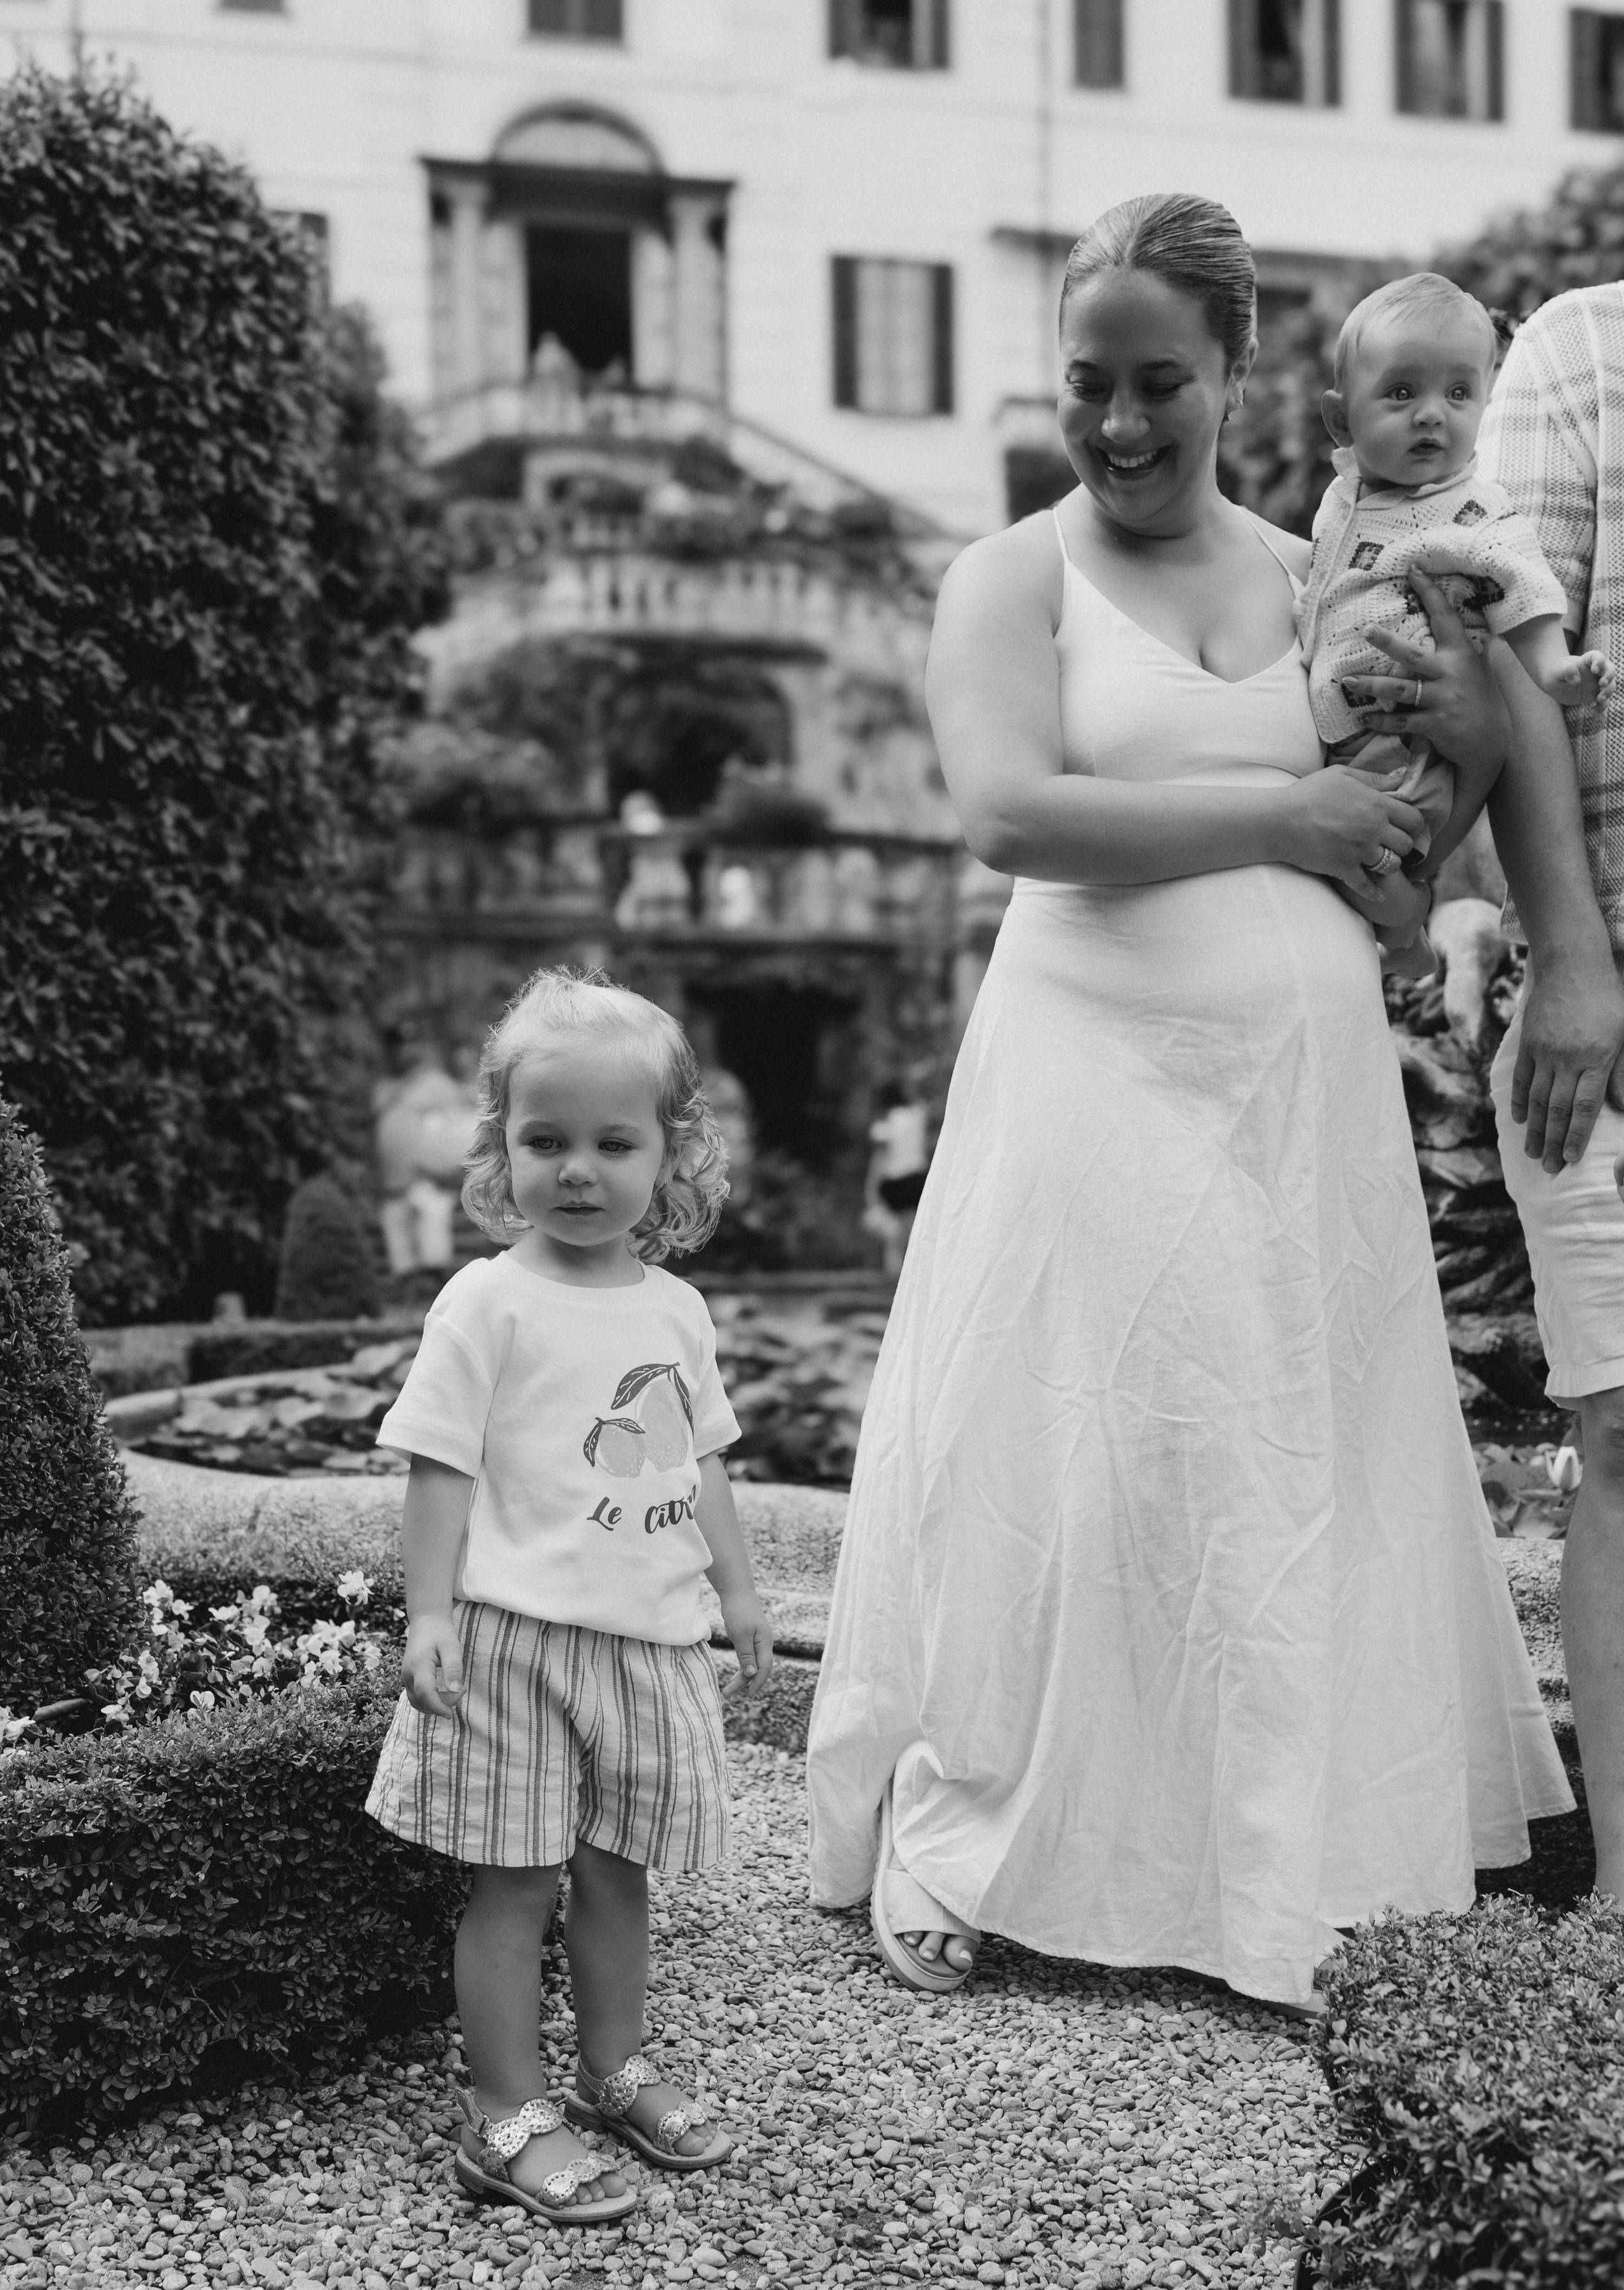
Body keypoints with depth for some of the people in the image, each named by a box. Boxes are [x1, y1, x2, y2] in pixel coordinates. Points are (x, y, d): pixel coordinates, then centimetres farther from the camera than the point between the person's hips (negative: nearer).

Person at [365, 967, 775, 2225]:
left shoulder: (678, 1309, 8)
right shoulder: (489, 1302, -8)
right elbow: (442, 1466, -9)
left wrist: (740, 1589, 16)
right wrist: (431, 1612, -14)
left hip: (650, 1635, 5)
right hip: (519, 1631, -5)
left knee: (619, 1866, 16)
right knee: (515, 1879, 2)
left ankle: (615, 2069, 33)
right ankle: (508, 2115, 12)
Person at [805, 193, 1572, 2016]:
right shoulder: (1014, 577, 0)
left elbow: (1396, 909, 14)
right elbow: (1009, 812, -18)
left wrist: (1465, 748, -6)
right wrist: (1280, 812, -12)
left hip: (1306, 1097, 4)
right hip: (1100, 1080, -4)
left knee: (1298, 1474, 9)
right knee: (1065, 1453, -1)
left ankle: (1296, 1857, 25)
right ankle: (958, 1844, 15)